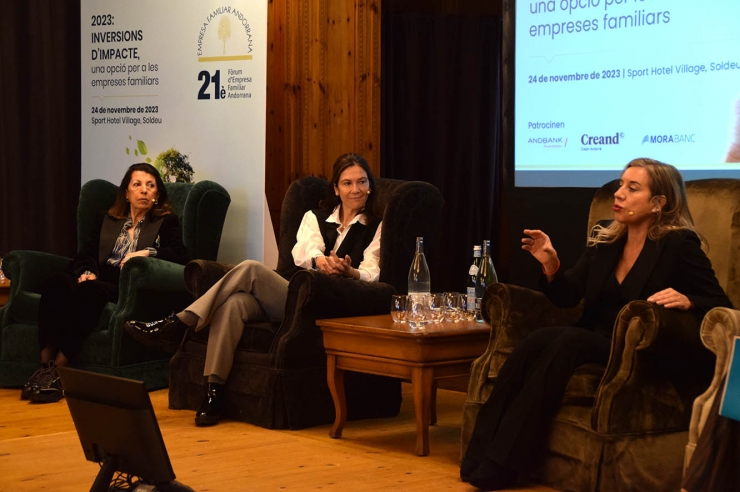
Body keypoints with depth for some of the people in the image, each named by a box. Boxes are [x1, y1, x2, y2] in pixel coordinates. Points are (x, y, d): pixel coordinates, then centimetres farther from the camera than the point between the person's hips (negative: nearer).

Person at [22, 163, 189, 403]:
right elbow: (85, 253, 19)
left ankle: (59, 368, -37)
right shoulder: (108, 220, 28)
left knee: (87, 291, -37)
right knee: (56, 282, -31)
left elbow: (180, 256, 0)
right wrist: (87, 272, -4)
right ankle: (45, 363, -37)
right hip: (99, 281, 4)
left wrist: (148, 252, -16)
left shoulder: (167, 222, 16)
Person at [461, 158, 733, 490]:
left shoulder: (679, 245, -7)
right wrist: (551, 266, -9)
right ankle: (482, 455, -30)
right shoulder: (604, 240, 10)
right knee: (535, 341, -25)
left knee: (569, 341, -32)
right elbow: (567, 297, 11)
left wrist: (687, 301, -29)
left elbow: (722, 308, -8)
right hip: (595, 342, 6)